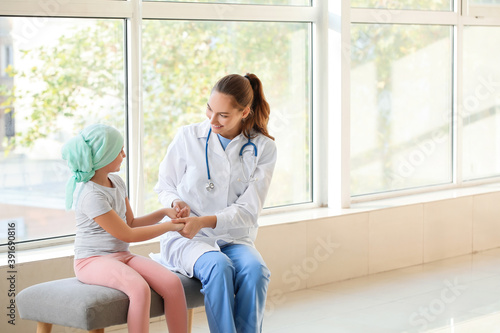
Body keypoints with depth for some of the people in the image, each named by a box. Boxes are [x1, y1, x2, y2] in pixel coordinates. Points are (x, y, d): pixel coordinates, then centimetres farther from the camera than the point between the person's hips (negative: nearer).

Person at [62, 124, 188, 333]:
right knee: (139, 288, -36)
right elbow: (127, 235, -14)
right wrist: (169, 227, -8)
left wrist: (164, 212, 5)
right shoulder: (91, 195, -18)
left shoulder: (117, 182, 10)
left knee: (172, 282, -17)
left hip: (122, 256, 8)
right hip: (92, 260, -8)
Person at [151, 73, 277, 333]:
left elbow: (247, 211, -5)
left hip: (233, 238, 1)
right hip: (185, 237, -1)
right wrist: (177, 203, -12)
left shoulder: (263, 148, -1)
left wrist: (205, 221, -21)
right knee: (219, 267, -34)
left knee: (255, 270, -32)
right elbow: (164, 186, 12)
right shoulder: (187, 137, 0)